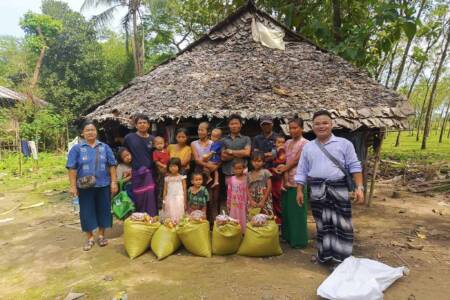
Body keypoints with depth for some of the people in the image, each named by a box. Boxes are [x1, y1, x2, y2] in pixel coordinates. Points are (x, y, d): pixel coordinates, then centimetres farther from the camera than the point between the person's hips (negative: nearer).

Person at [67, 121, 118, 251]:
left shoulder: (104, 147, 5)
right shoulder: (77, 148, 0)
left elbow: (112, 165, 4)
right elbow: (72, 168, -3)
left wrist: (114, 182, -2)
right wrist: (73, 186, -8)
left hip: (103, 185, 1)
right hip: (85, 186, -1)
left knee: (103, 209, 9)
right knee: (87, 211, 7)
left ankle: (101, 235, 26)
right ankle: (90, 238, 23)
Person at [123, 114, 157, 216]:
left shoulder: (152, 139, 5)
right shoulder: (129, 137, 0)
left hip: (149, 173, 1)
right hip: (136, 173, -1)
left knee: (150, 198, -5)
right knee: (138, 198, 6)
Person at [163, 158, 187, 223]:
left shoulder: (181, 177, 1)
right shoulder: (167, 178, 7)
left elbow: (184, 190, 2)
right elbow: (165, 190, 10)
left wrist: (185, 202, 1)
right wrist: (164, 202, 8)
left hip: (179, 199, -2)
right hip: (169, 199, 2)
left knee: (178, 215, -4)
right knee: (170, 215, 1)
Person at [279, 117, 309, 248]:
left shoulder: (305, 143, -7)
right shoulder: (287, 143, 14)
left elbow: (296, 160, -11)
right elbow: (284, 159, 12)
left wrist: (283, 169, -4)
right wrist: (283, 176, -1)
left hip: (297, 180, -7)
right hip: (286, 180, 7)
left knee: (297, 211, -1)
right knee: (286, 209, 12)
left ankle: (299, 240, 9)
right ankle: (288, 236, 26)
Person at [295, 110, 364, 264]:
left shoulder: (344, 144, 2)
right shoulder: (308, 147, 9)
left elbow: (354, 167, 0)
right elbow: (302, 171, 10)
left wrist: (359, 187, -9)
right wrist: (299, 191, 7)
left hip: (339, 189, -2)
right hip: (317, 191, 2)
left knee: (341, 223, 2)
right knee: (322, 223, 12)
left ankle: (342, 257, 15)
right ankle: (324, 254, 26)